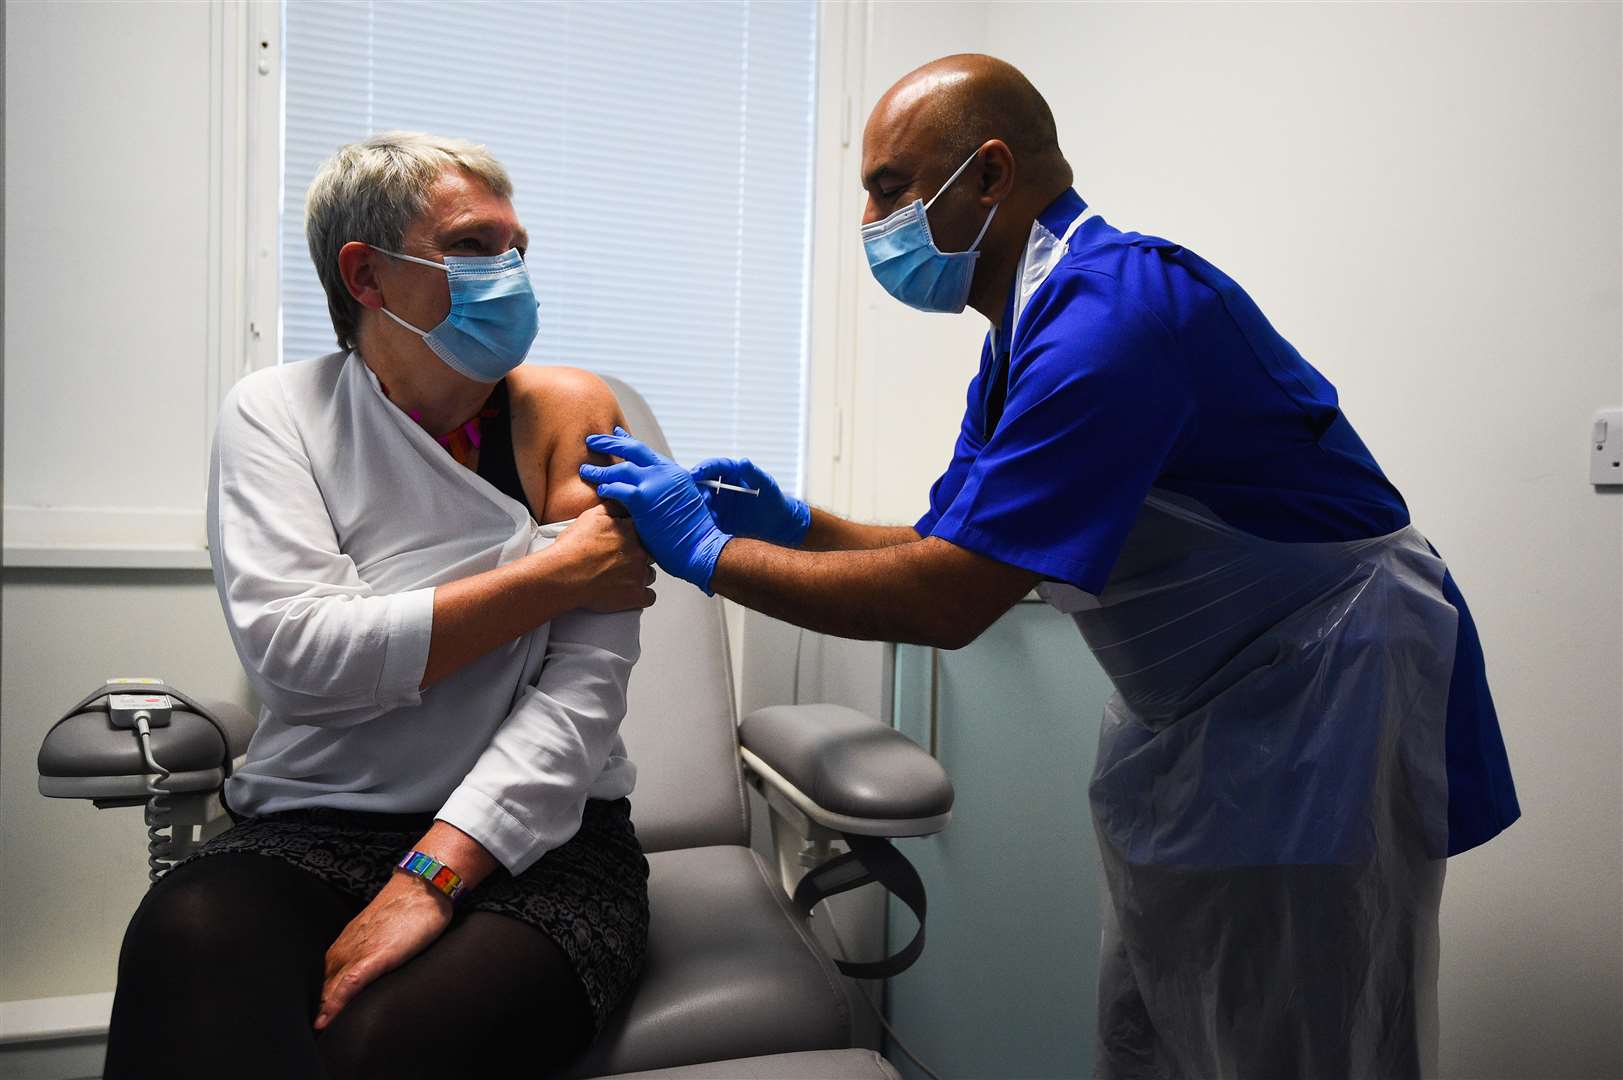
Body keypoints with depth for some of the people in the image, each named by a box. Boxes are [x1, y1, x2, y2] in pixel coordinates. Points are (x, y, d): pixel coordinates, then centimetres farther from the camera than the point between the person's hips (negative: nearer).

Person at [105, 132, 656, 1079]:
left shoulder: (569, 411, 2)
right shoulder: (275, 413, 5)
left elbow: (584, 687, -9)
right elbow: (295, 650, -13)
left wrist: (432, 877, -19)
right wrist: (552, 574, -12)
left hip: (536, 839, 0)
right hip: (312, 831, 1)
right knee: (188, 940, -31)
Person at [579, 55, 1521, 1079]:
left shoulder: (1113, 310, -26)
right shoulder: (1025, 339, 6)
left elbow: (947, 603, -28)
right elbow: (952, 551, 9)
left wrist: (711, 550, -19)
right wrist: (797, 523, -5)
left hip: (1320, 703, -9)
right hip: (1194, 715, 9)